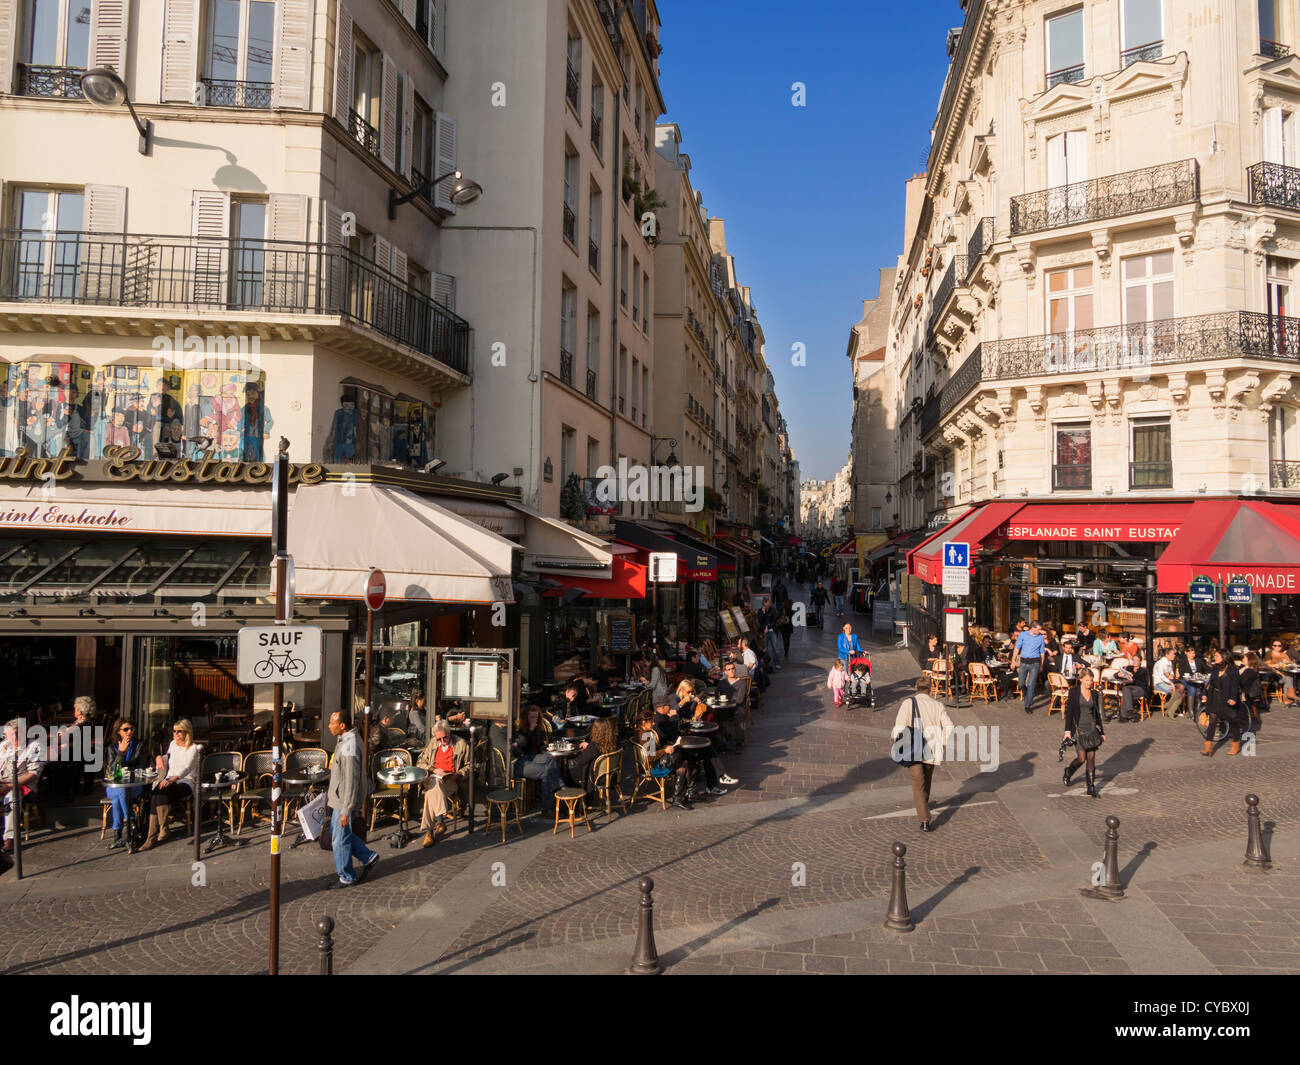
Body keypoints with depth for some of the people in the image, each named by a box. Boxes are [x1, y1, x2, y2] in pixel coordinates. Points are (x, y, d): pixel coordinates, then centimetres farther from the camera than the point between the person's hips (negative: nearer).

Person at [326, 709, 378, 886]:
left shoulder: (349, 748, -29)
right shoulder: (345, 738, 3)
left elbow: (351, 781, -27)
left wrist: (346, 811, -22)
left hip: (345, 801, -10)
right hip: (338, 797, 10)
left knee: (340, 839, 5)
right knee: (335, 833, 21)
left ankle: (347, 878, 22)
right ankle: (368, 856, 29)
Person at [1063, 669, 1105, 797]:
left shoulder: (1094, 694, 7)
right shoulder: (1074, 692, -5)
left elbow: (1097, 714, 14)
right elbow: (1069, 711, -6)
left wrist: (1102, 732, 14)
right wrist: (1067, 730, -10)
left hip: (1092, 729, 4)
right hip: (1078, 728, -4)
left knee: (1091, 758, 3)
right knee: (1082, 758, -7)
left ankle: (1091, 787, 10)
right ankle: (1068, 773, 22)